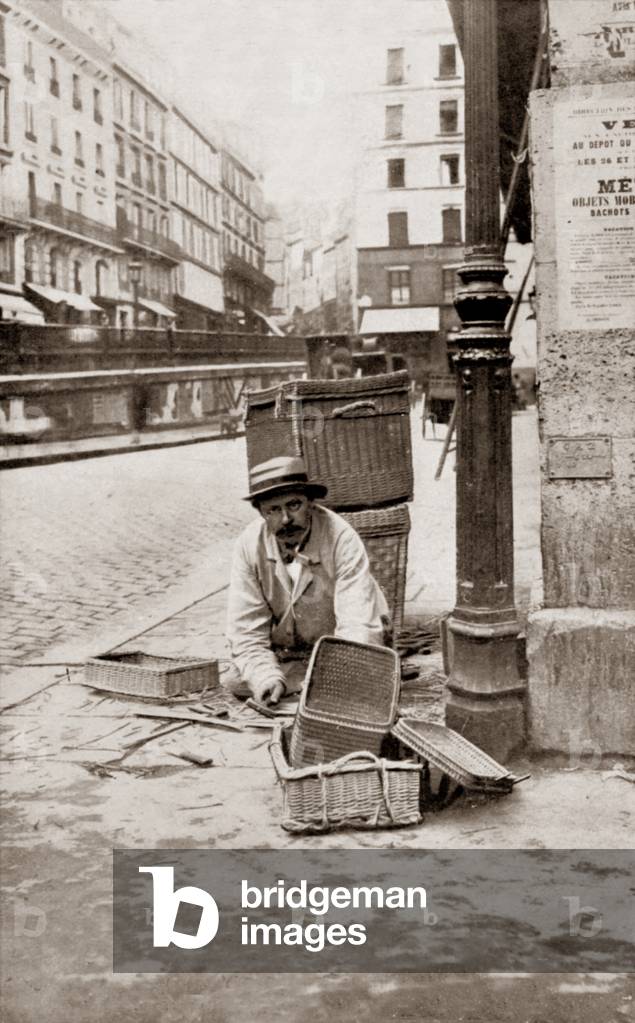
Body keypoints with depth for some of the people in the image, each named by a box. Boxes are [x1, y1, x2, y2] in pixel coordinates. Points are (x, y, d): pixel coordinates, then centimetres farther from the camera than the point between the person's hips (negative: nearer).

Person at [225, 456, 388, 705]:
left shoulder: (342, 539, -26)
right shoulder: (250, 544, -17)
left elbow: (357, 625, -31)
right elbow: (245, 630, -16)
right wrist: (267, 678, -33)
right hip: (283, 652, 3)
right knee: (235, 681, -17)